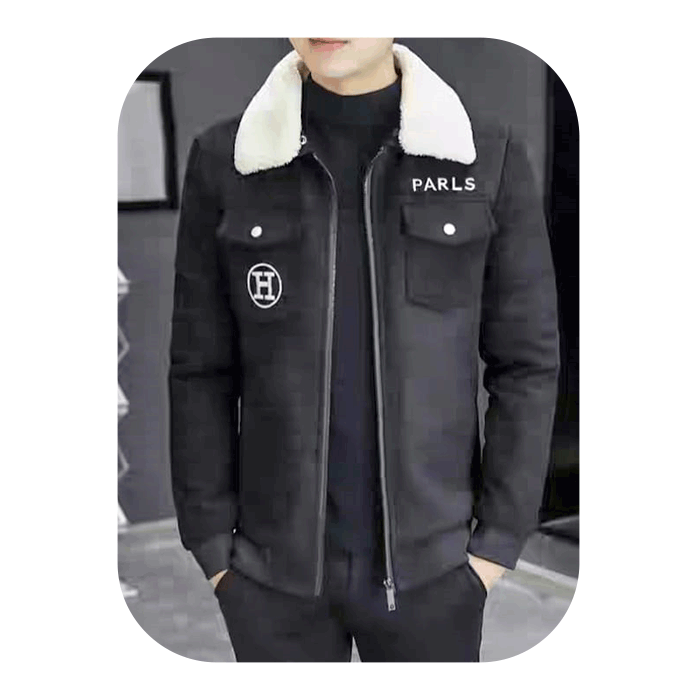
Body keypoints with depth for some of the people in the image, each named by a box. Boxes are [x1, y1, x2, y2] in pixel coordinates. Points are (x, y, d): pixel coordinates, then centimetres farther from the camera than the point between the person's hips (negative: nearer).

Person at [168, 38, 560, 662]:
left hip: (432, 563, 0)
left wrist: (500, 538, -4)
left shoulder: (489, 157, -5)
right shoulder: (223, 160, -4)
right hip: (273, 567, 1)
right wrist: (212, 542, -1)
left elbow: (526, 362, -2)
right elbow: (202, 368, 0)